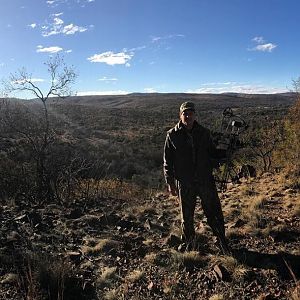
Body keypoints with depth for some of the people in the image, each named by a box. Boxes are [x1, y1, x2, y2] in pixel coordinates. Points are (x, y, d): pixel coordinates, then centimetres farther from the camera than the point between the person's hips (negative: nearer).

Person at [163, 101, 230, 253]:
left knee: (214, 212, 8)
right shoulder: (172, 135, -3)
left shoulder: (204, 133, 2)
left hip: (206, 180, 1)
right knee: (186, 215, 13)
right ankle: (188, 242, 36)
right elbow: (167, 161, 0)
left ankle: (221, 240, 30)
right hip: (184, 183, -1)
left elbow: (213, 152, 12)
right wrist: (170, 182, -4)